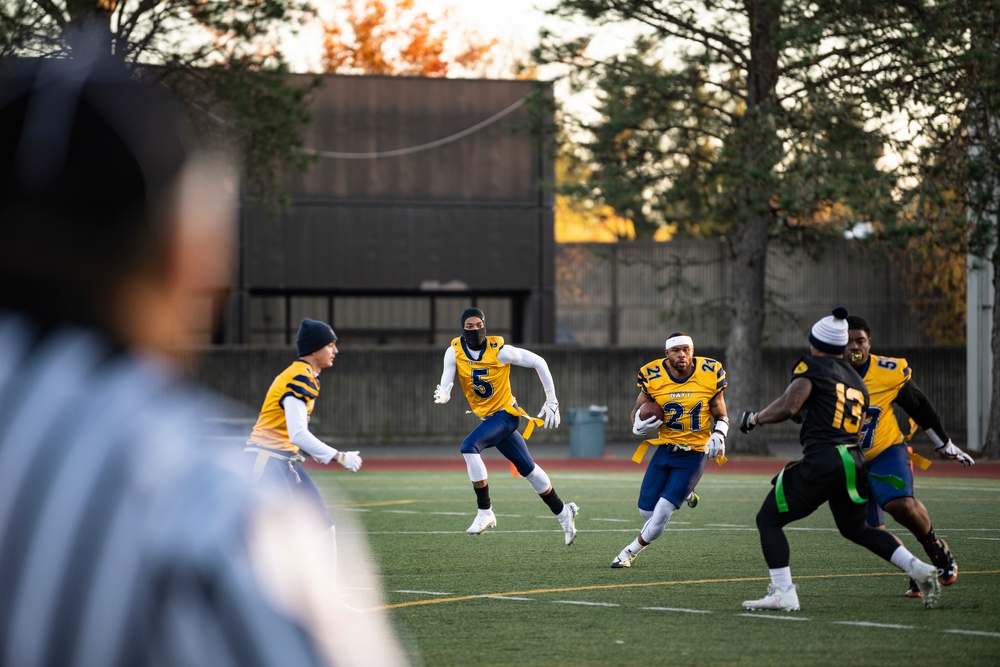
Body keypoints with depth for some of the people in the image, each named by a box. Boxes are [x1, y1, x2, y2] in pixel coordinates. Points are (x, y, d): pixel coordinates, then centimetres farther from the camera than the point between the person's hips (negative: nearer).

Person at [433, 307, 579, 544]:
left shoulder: (499, 351, -17)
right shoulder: (454, 352, -7)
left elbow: (538, 362, -8)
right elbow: (446, 383, -18)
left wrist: (551, 401, -7)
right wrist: (443, 395, -44)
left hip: (505, 413, -5)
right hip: (488, 417, 5)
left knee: (469, 446, -26)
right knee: (527, 468, 14)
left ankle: (485, 512, -19)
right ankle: (563, 512, 30)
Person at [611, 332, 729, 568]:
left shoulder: (709, 375, -11)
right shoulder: (653, 377, -9)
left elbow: (721, 416, 3)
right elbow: (638, 410, 6)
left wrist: (718, 436, -18)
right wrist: (639, 425, -18)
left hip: (694, 454, -3)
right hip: (665, 450, 3)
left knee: (661, 513, -10)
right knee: (646, 511, 5)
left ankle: (631, 551, 13)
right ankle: (684, 495, 35)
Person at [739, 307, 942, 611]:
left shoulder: (812, 366, 0)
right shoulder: (857, 381, 21)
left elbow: (789, 407, -13)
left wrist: (754, 419, 3)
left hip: (822, 461, -7)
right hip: (855, 461, 7)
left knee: (768, 520, 6)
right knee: (856, 528, 27)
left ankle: (783, 593, -5)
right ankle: (919, 569, 13)